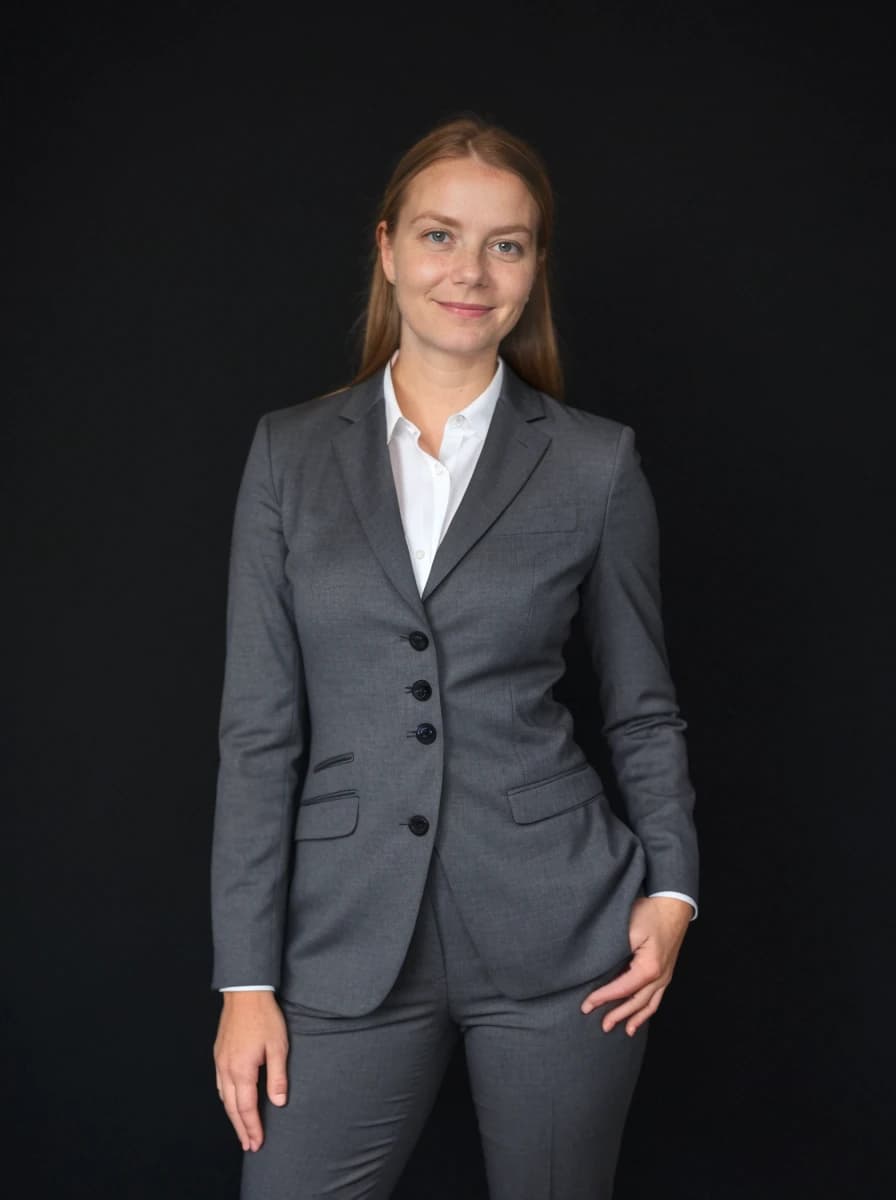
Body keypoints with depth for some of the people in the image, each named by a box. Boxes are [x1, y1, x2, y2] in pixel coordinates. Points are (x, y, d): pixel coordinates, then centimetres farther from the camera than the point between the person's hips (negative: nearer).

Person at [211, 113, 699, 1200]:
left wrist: (671, 889, -5)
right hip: (351, 937, 1)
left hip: (556, 928, 0)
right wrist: (247, 980, -2)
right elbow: (259, 725, 2)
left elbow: (643, 709, 10)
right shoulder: (291, 452, 4)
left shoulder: (596, 461, 1)